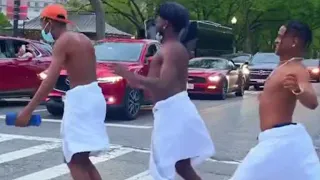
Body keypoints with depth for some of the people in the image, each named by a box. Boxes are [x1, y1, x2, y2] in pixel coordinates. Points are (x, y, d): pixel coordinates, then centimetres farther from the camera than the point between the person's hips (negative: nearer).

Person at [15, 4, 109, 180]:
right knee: (80, 158, 17)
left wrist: (27, 111, -21)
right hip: (92, 95, 9)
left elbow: (50, 81, -20)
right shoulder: (83, 38, 16)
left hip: (80, 98, -9)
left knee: (75, 160, -8)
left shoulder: (62, 41, -10)